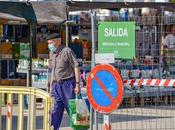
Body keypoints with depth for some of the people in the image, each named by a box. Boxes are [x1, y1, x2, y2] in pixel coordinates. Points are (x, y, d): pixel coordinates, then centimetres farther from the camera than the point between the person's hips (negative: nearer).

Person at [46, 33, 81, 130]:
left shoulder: (66, 51, -9)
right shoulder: (52, 53, 14)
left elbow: (76, 67, -11)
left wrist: (77, 84, -17)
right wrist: (51, 86, 18)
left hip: (68, 84, -7)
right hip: (57, 85, 7)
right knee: (56, 111, 4)